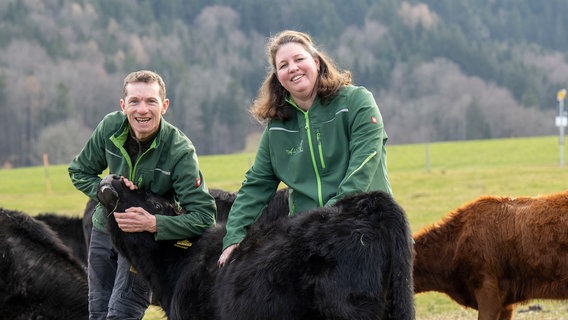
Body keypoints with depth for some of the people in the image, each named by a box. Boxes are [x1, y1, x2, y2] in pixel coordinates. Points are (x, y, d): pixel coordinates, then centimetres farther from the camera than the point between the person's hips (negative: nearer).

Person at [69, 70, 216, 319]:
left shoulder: (180, 151, -27)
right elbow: (79, 172, 1)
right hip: (106, 227, 5)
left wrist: (153, 224, -42)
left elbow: (204, 216, -31)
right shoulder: (110, 127, -15)